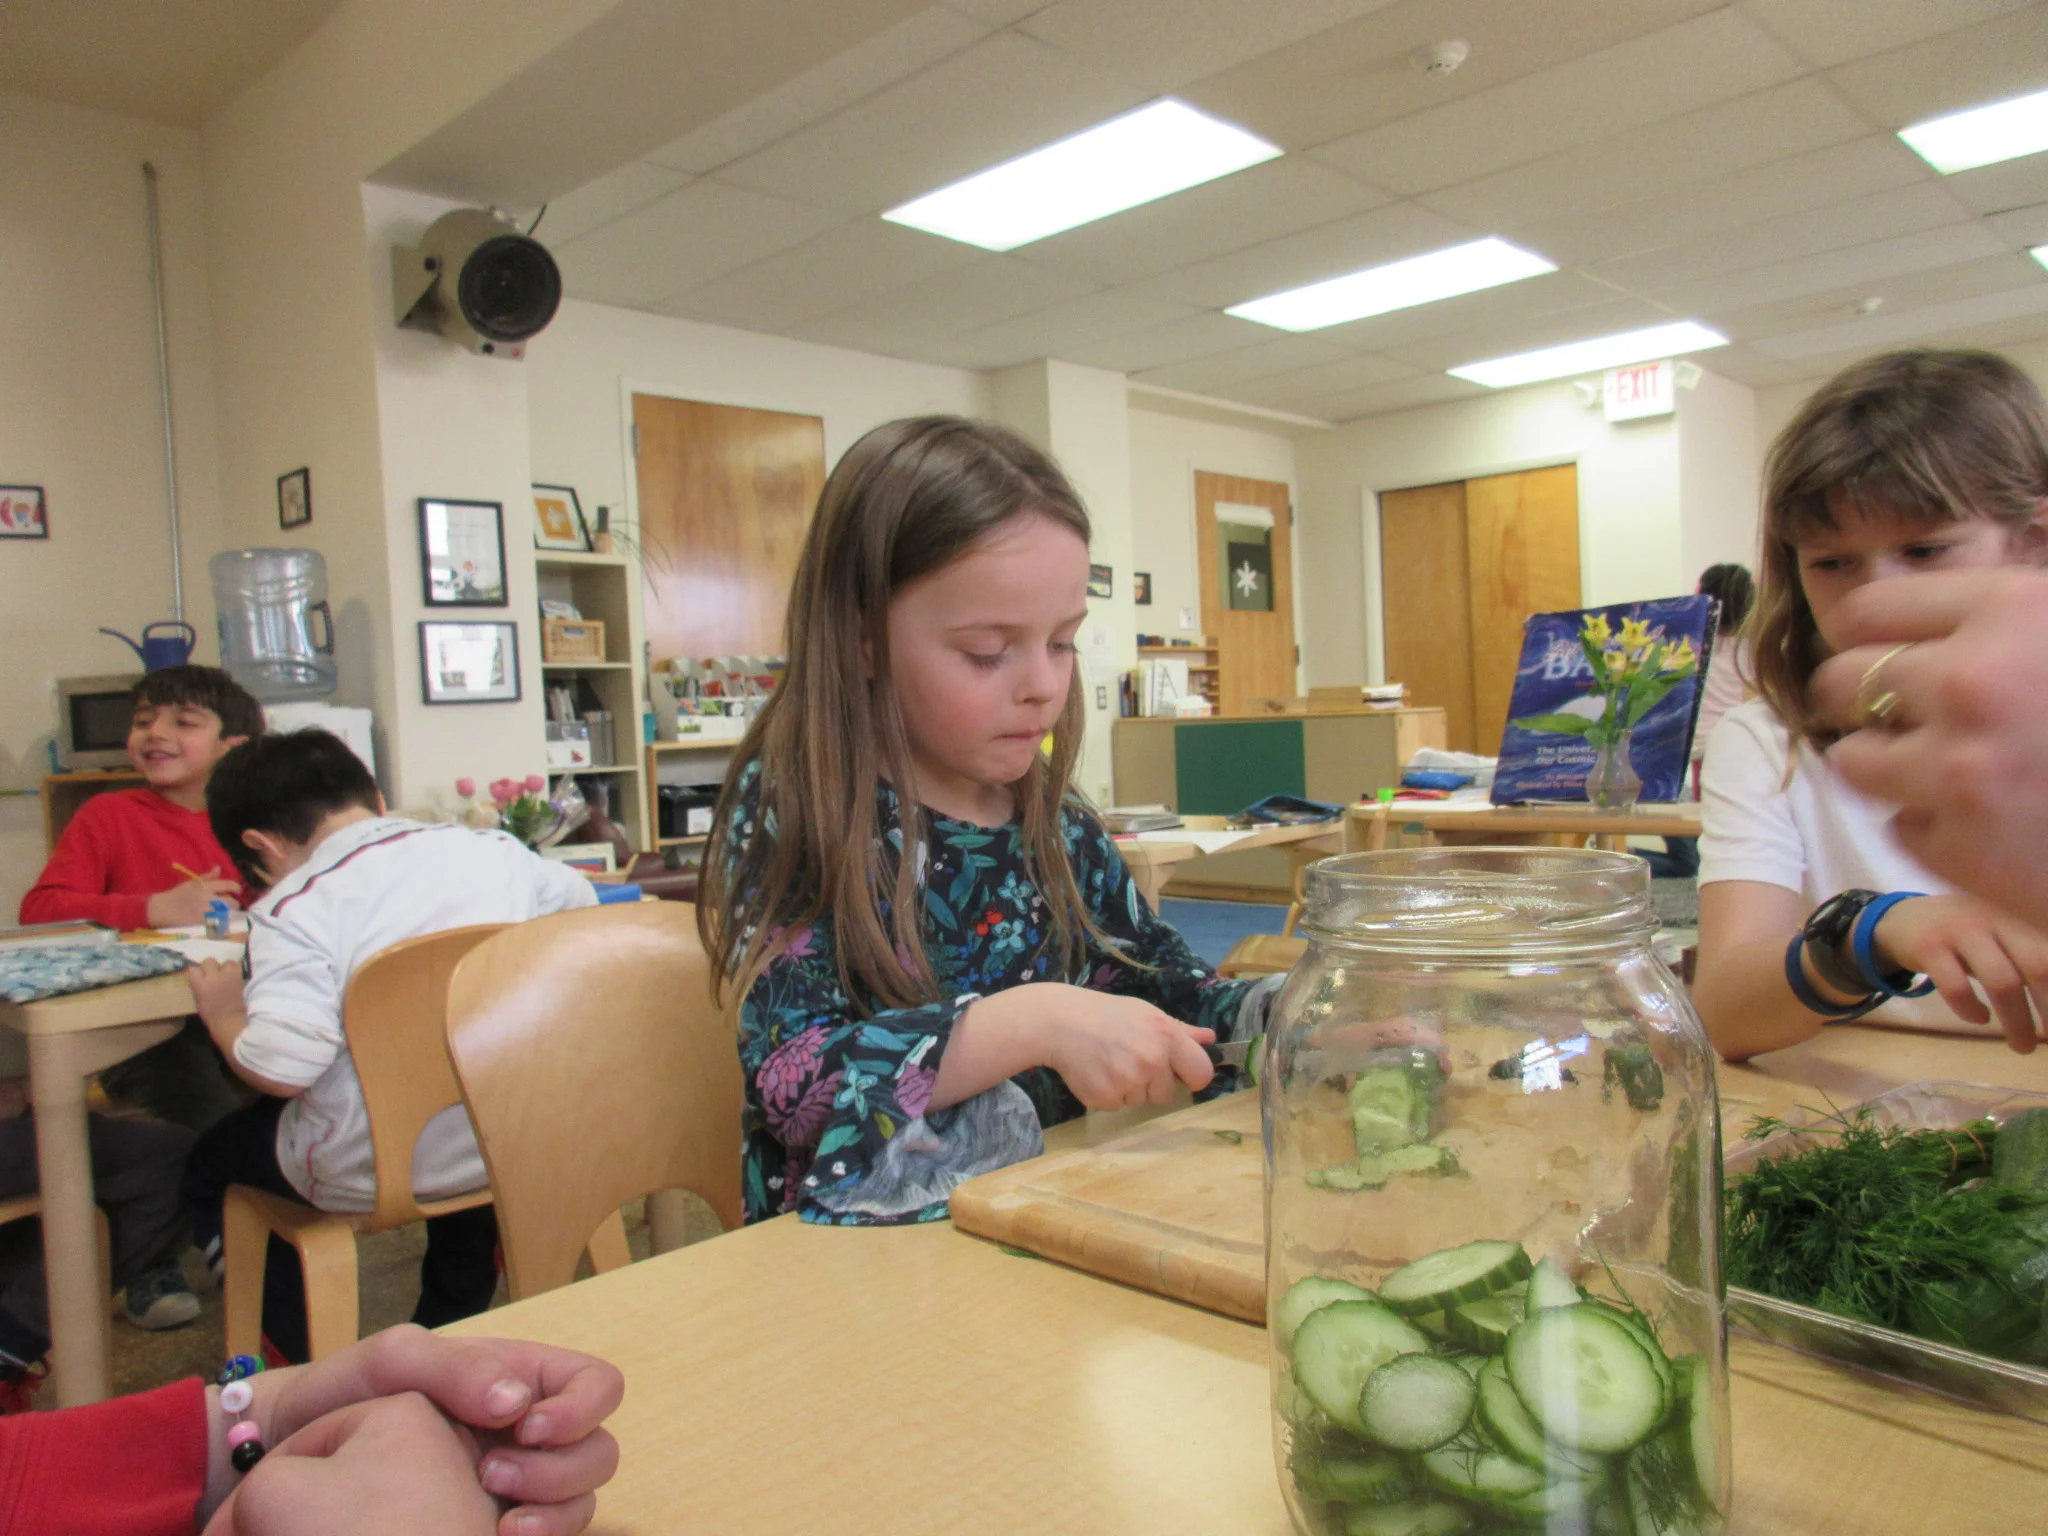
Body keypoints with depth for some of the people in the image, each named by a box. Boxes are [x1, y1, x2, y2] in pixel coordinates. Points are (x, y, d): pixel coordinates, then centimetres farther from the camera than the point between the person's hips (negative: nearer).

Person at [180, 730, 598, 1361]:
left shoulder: (293, 910, -16)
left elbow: (280, 1068, -24)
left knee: (210, 1165, 24)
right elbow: (584, 909, 16)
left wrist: (223, 1012, -4)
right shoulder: (496, 850, -2)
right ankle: (450, 1335, 49)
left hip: (374, 1172, -4)